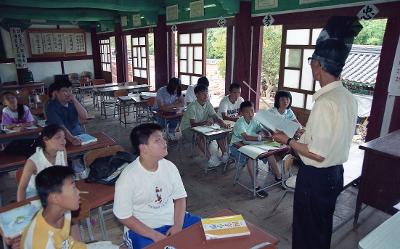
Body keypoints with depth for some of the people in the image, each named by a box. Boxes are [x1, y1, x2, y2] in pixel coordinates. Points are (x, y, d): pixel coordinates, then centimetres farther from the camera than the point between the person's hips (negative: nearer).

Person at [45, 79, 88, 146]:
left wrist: (75, 101, -15)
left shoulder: (73, 102, 5)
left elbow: (84, 117, -7)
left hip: (78, 135, 4)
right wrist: (71, 139, -37)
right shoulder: (51, 107, -8)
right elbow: (60, 127, -22)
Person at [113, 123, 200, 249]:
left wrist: (178, 226, -13)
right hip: (143, 229, -4)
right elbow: (124, 216, -13)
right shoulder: (128, 177, -19)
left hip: (172, 219, 5)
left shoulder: (169, 166, -5)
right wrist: (154, 235, -18)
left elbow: (180, 197, 2)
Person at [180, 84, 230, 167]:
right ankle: (210, 158, -35)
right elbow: (193, 124, -31)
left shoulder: (208, 104, -3)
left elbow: (216, 117, -8)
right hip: (187, 128, -6)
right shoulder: (192, 107, -23)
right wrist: (205, 122, -49)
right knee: (199, 136, -39)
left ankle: (225, 154, -16)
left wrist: (222, 123, -31)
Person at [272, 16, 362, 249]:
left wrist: (288, 140, -14)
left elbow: (318, 154, -25)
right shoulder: (349, 97, 1)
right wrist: (304, 133, 15)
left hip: (316, 177, -9)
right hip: (335, 173, 9)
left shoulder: (326, 102, -27)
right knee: (323, 227, 27)